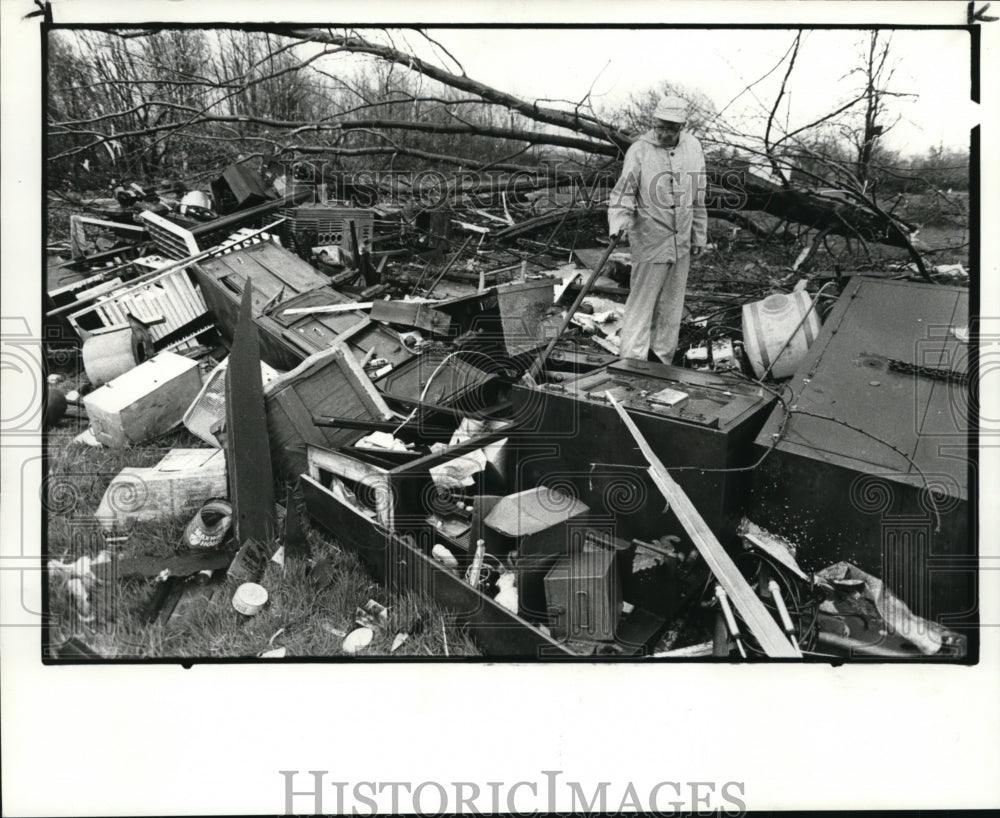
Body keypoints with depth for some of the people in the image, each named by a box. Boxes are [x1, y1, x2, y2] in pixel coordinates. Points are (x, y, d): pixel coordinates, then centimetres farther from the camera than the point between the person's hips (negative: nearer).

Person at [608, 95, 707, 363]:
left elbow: (697, 198, 11)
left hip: (681, 242, 5)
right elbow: (623, 192, -12)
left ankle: (663, 357, 26)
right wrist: (619, 223, -31)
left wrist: (699, 236, 14)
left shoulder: (693, 147, 4)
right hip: (649, 240, -5)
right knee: (641, 303, -3)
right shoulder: (639, 150, -11)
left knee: (671, 305, 14)